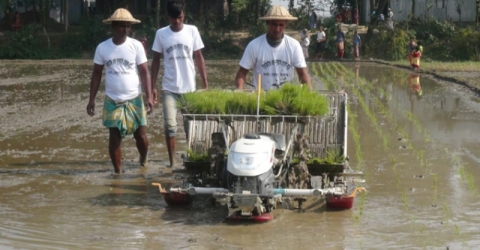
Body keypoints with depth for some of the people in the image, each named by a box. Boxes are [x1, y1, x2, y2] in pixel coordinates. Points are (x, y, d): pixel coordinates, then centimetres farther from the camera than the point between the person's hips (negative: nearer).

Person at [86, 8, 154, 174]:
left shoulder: (136, 46, -5)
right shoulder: (102, 48, -2)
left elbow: (144, 73, -3)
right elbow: (96, 75, 5)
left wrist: (149, 97, -12)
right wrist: (91, 100, 2)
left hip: (134, 100, 0)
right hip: (112, 101, 0)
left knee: (141, 136, 2)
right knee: (114, 138, -1)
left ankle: (143, 160, 32)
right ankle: (117, 171, 14)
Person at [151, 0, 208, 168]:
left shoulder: (192, 31, -2)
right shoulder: (161, 34, -1)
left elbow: (199, 58, 3)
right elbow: (156, 61, 5)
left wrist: (205, 84, 0)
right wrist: (153, 87, 0)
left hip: (189, 88, 0)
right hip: (169, 88, 0)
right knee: (170, 125, -5)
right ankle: (172, 161, 3)